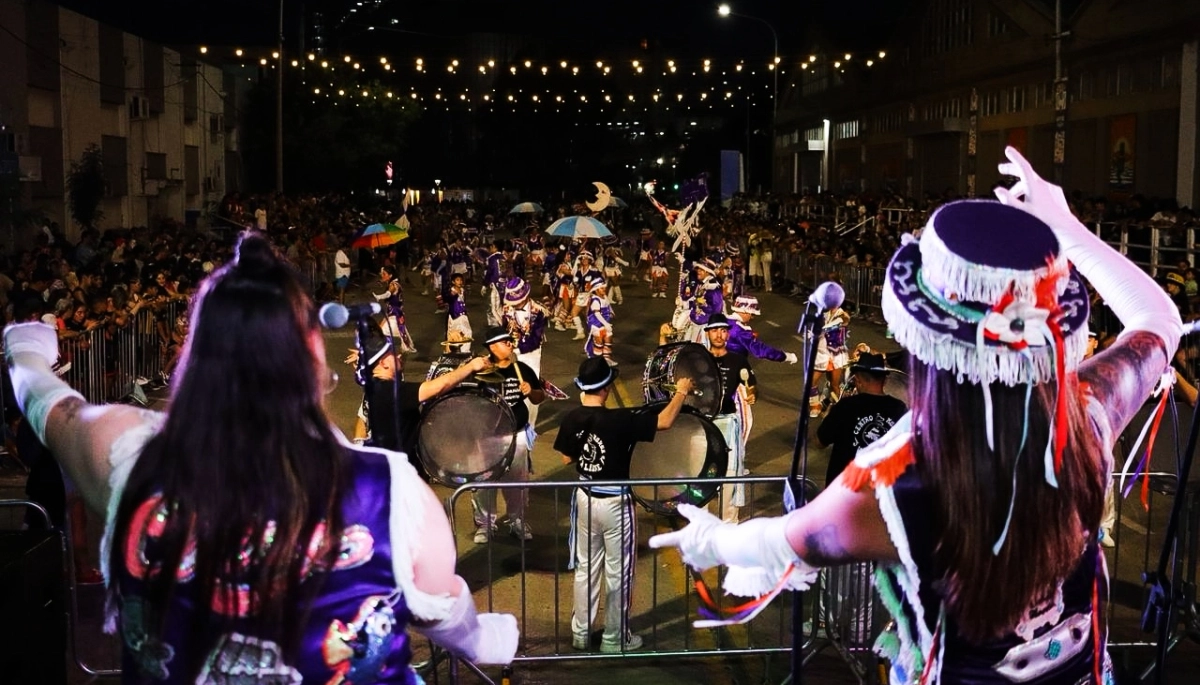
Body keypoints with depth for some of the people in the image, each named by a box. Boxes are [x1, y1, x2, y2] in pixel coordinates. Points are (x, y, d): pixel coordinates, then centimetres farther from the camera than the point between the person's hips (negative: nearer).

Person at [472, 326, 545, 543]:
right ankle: (484, 524, 18)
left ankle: (518, 521, 29)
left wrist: (531, 391, -12)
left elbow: (540, 398, 9)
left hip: (517, 434, 3)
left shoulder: (522, 369, 1)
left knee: (518, 481, 12)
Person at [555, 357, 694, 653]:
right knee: (618, 572, 9)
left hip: (585, 498, 5)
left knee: (585, 568, 18)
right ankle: (614, 639, 19)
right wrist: (681, 391, -5)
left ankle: (580, 632, 27)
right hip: (615, 502, -5)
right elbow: (665, 421, -19)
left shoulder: (572, 419, -7)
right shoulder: (619, 420, -23)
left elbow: (567, 459, 4)